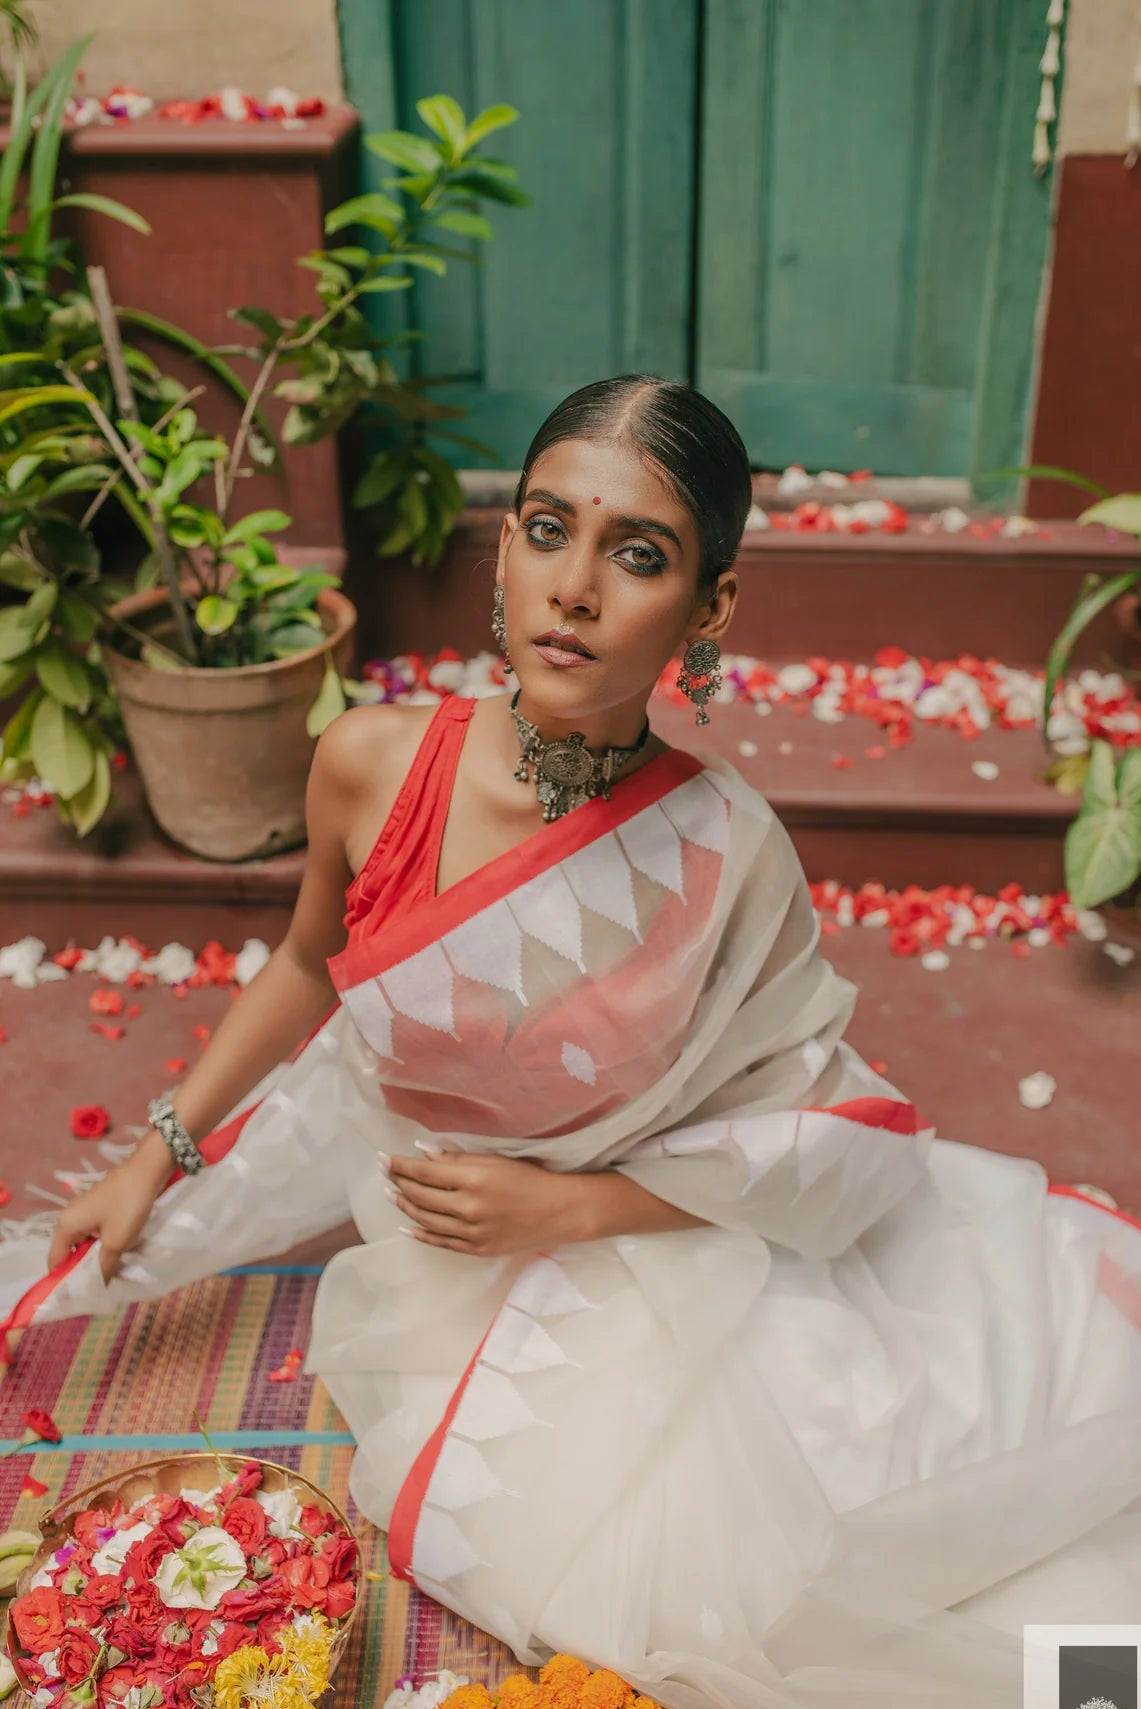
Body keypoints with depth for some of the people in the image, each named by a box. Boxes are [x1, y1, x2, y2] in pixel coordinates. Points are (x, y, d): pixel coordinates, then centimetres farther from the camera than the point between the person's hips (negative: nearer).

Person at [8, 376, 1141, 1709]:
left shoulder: (727, 859, -25)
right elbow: (309, 965, 3)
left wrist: (569, 1207, -18)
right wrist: (160, 1154, 6)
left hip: (628, 1242, -3)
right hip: (400, 1197, 4)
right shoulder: (371, 767, -18)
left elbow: (819, 1129, -12)